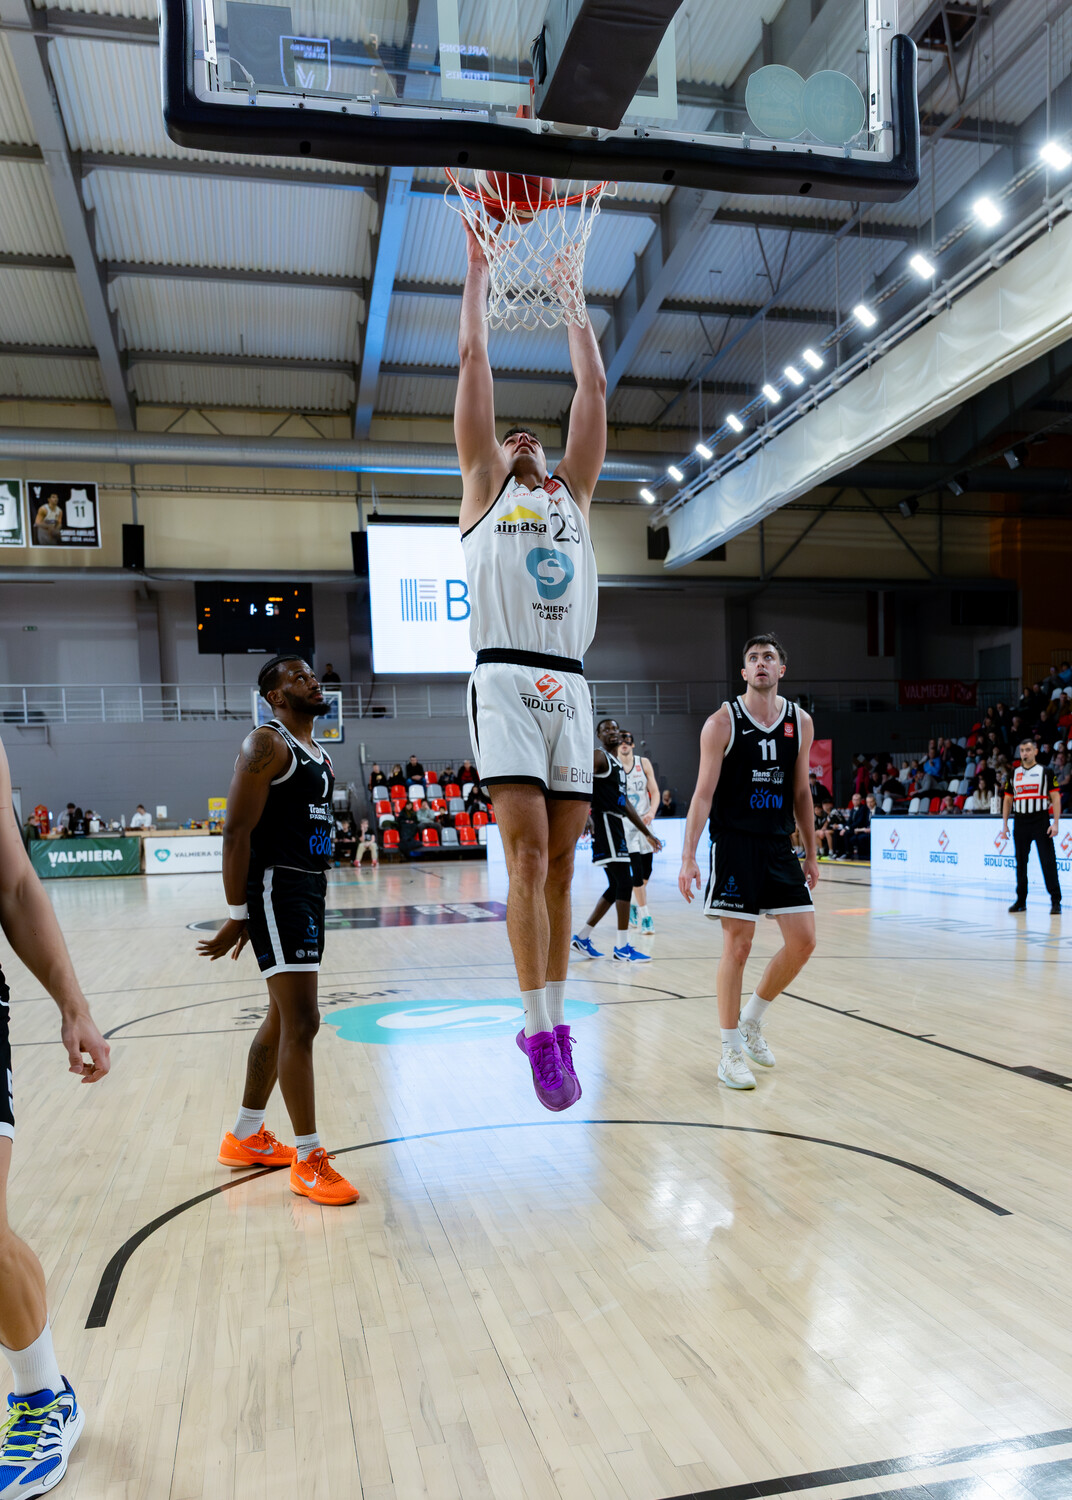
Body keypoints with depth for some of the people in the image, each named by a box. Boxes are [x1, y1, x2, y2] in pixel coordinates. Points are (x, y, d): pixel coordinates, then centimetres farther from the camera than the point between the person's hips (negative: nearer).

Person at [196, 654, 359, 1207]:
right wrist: (237, 915, -19)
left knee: (282, 1019, 17)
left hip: (310, 890, 10)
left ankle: (245, 1138, 31)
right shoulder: (266, 745, -11)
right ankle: (308, 1159, 2)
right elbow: (237, 832, -16)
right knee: (301, 1022, -8)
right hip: (276, 889, -10)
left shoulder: (317, 754, 17)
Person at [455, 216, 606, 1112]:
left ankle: (552, 1020, 11)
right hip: (507, 683, -3)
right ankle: (542, 1029, -6)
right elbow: (474, 362, 15)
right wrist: (478, 260, 20)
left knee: (561, 861, 3)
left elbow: (594, 385, 23)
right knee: (528, 853, -13)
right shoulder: (483, 489, 17)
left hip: (571, 688, 4)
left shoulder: (574, 494, 24)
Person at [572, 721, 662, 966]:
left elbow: (626, 804, 26)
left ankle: (582, 938, 18)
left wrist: (648, 834, 25)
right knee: (625, 882, -12)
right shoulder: (598, 757, -4)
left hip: (616, 825, 10)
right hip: (605, 823, -10)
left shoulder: (619, 765, 23)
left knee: (616, 887, 12)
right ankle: (623, 947, -8)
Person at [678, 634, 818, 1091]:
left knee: (803, 941, 2)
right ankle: (731, 1050, 11)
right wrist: (688, 857, -14)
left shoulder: (800, 722, 7)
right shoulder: (723, 722, -6)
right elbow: (703, 794, -8)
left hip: (779, 846, 5)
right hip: (734, 846, -5)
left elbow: (801, 792, 14)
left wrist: (811, 854, 14)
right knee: (737, 947, -3)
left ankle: (752, 1019, 25)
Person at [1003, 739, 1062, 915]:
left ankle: (1055, 901, -3)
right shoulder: (1014, 774, 11)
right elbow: (1008, 800, 14)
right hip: (1020, 823, 4)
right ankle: (1021, 901, 16)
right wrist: (1004, 824, 8)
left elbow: (1055, 797, -3)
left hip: (1041, 822, -4)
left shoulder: (1045, 771, 1)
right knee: (1020, 863, 8)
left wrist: (1056, 823, -12)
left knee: (1048, 862, -7)